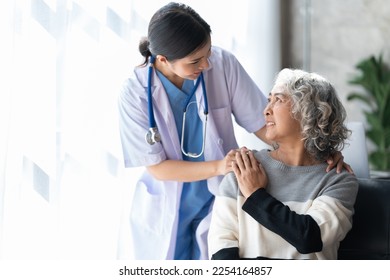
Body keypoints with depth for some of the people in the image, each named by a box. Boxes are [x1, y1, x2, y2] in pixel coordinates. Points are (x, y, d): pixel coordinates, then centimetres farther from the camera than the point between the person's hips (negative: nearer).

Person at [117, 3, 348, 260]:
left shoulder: (224, 65, -17)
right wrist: (218, 167, -27)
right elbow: (157, 167, -15)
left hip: (217, 200, 1)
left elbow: (261, 122, -10)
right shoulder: (136, 92, -19)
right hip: (163, 211, -1)